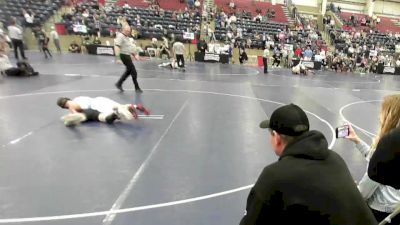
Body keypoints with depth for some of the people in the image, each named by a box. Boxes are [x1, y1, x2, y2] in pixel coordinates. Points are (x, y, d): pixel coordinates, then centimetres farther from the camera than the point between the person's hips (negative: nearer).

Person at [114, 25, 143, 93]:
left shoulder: (127, 37, 15)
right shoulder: (120, 36, -14)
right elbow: (117, 47, -23)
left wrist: (134, 55, 24)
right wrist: (118, 58, -30)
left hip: (128, 55, 10)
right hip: (124, 56, -10)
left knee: (128, 71, 16)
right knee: (133, 72, -7)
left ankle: (119, 84, 25)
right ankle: (137, 88, 3)